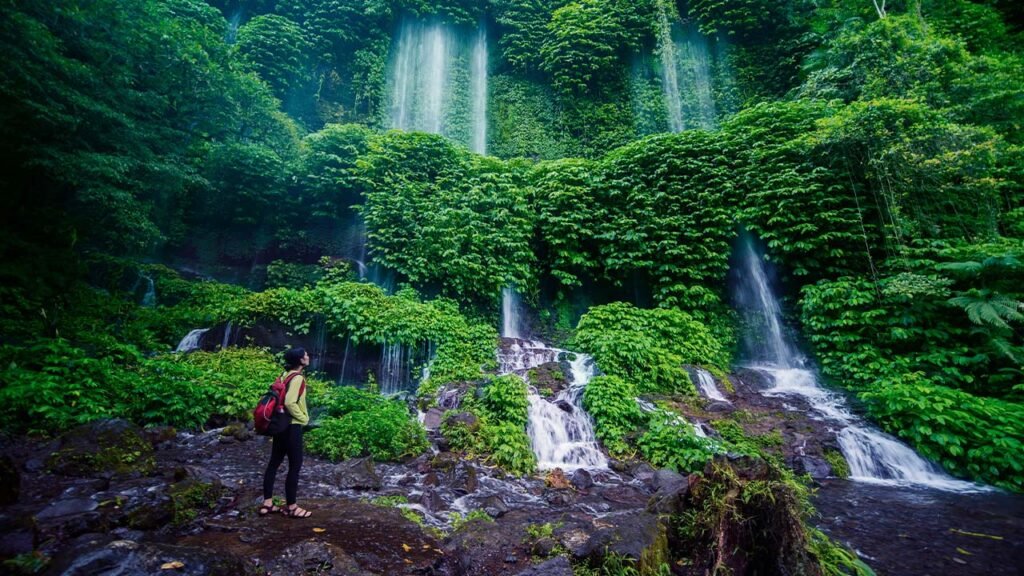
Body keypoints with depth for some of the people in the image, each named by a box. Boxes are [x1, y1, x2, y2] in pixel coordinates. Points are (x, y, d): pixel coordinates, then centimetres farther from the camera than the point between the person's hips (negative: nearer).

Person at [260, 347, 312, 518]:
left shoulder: (286, 375, 9)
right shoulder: (297, 378, -18)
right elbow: (290, 403, -28)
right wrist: (303, 418, -15)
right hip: (292, 427, -9)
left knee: (274, 463, 13)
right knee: (295, 466, 1)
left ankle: (267, 503, 22)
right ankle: (291, 507, 9)